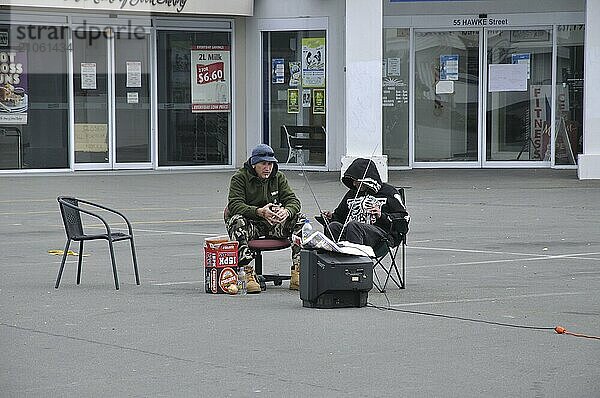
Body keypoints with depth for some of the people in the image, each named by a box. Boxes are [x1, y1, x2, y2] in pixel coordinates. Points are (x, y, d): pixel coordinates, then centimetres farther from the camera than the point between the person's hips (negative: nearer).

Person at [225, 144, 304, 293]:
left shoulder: (278, 177, 7)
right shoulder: (239, 178, -7)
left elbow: (293, 201, -2)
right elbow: (235, 205, -22)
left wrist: (286, 211, -29)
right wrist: (260, 212, -39)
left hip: (273, 223, 4)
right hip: (250, 222, -4)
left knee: (300, 219, -17)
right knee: (237, 221, -36)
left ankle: (297, 272, -23)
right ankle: (249, 274, -41)